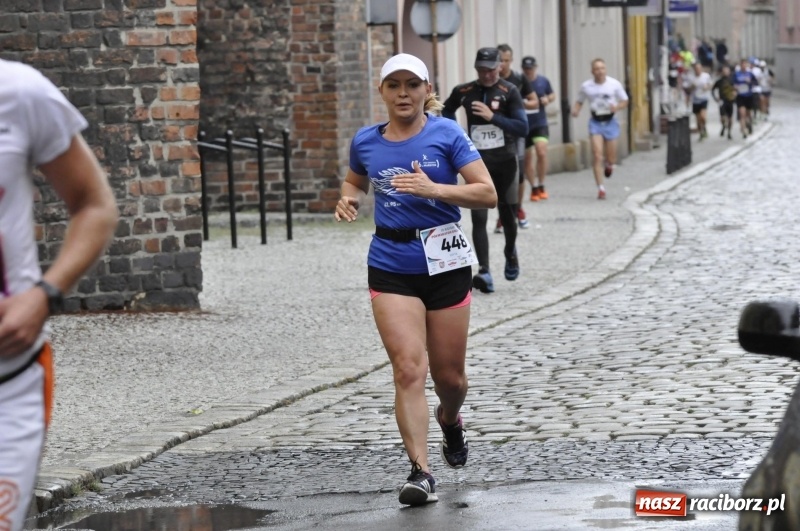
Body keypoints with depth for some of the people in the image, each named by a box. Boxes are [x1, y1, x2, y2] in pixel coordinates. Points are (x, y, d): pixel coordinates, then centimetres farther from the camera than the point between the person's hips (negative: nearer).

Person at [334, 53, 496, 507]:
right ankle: (421, 472, -12)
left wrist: (434, 189, -23)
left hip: (445, 263, -1)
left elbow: (488, 194, -10)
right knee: (409, 368, -13)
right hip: (391, 268, 1)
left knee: (449, 374, 9)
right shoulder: (366, 141, 5)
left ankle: (450, 419, 45)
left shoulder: (446, 133, -5)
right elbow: (355, 181, 27)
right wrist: (349, 199, 3)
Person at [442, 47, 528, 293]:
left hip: (505, 163, -1)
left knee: (508, 216, 11)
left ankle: (510, 253, 41)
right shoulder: (463, 92, 0)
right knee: (478, 218, -10)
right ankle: (484, 272, -16)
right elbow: (446, 112, 21)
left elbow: (523, 128, -14)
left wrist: (493, 117, -23)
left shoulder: (509, 92, -7)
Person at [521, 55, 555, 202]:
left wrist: (548, 99, -5)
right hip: (523, 125, 0)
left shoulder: (543, 81, 0)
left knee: (541, 152, -18)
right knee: (527, 158, 7)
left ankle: (541, 186, -3)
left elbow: (552, 95, 15)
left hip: (540, 124, 0)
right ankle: (534, 188, 23)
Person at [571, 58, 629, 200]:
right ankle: (601, 188, -10)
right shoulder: (586, 86, -1)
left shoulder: (614, 84, -3)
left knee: (611, 159, 7)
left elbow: (624, 101, 5)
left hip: (610, 121, 0)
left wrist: (616, 107, -16)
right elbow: (579, 102, 12)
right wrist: (575, 110, -10)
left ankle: (608, 165, 45)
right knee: (597, 155, -13)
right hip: (595, 122, 0)